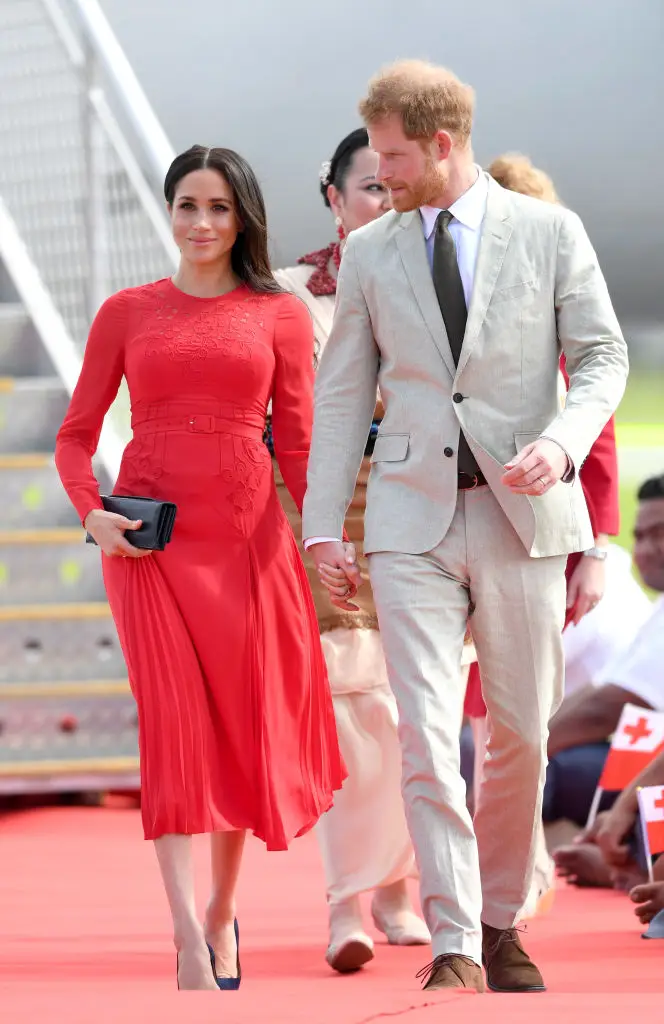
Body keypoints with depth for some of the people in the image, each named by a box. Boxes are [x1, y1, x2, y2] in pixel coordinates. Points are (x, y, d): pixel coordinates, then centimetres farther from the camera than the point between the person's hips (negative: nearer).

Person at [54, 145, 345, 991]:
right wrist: (92, 514, -8)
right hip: (150, 539, -1)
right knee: (174, 723, -10)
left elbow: (299, 444, 6)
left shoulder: (281, 315, 7)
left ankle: (222, 909, 24)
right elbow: (76, 435, 10)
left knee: (244, 723, 5)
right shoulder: (127, 312, 8)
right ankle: (189, 943, -16)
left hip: (248, 538, 1)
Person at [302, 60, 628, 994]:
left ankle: (501, 923, 23)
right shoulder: (369, 253, 8)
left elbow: (602, 356, 3)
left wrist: (560, 443, -16)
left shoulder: (549, 233, 2)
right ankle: (454, 947, -11)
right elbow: (342, 393, 10)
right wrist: (322, 526, 4)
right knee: (426, 733, -10)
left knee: (522, 733, 5)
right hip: (413, 518, 1)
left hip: (521, 513, -1)